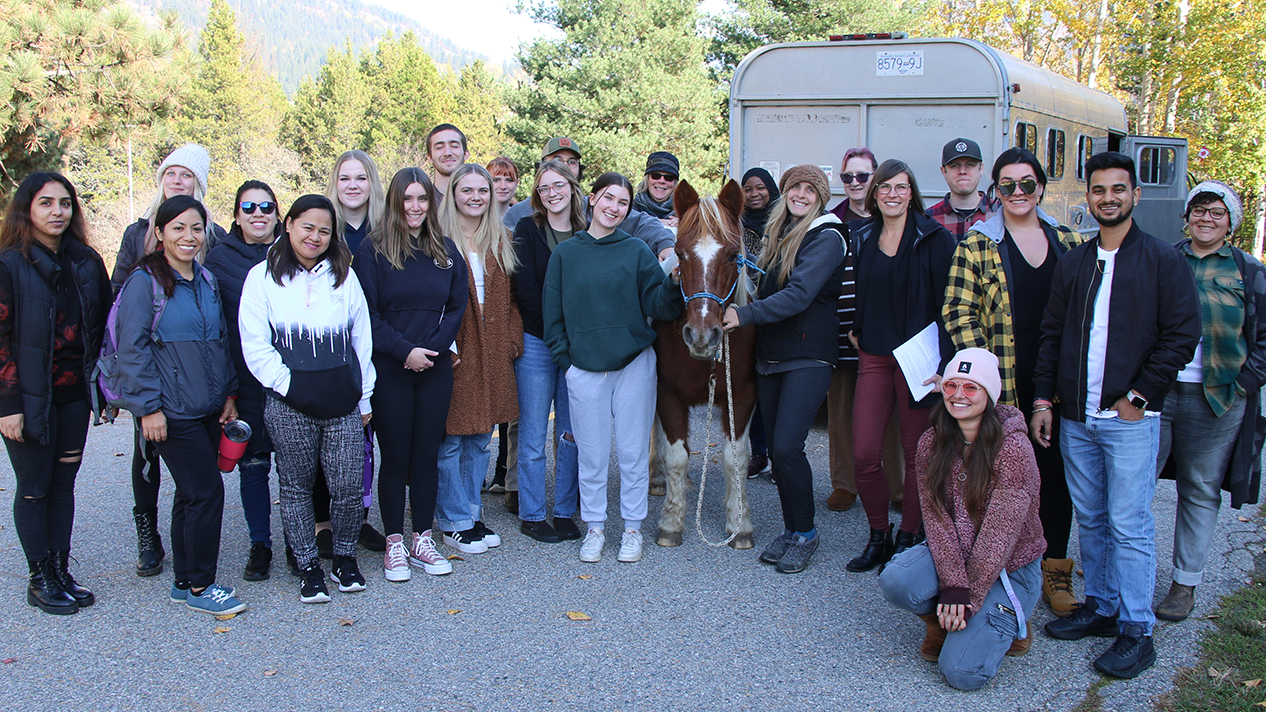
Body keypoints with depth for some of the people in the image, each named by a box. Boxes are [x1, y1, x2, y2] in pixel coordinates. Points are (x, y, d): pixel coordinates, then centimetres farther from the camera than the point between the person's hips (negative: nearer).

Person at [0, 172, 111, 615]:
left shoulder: (87, 263, 5)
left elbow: (103, 326, 12)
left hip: (74, 395, 4)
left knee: (64, 482, 11)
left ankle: (61, 571, 21)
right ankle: (40, 580, 16)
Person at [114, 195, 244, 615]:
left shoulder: (207, 281, 12)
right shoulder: (145, 281, -9)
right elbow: (132, 349, -12)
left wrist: (229, 394, 13)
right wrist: (149, 407, -15)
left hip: (207, 407, 7)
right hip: (172, 411, -7)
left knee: (192, 493, 13)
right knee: (207, 491, -7)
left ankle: (185, 581, 23)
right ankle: (199, 587, 6)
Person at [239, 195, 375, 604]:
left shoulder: (344, 276, 10)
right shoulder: (263, 277, 2)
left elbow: (362, 339, 13)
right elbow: (254, 345, -2)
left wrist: (364, 397, 11)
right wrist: (287, 384, -10)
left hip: (342, 404, 2)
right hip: (288, 406, -1)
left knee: (348, 486, 0)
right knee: (296, 487, 7)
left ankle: (345, 559, 21)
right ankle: (308, 567, 21)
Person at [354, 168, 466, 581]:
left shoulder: (446, 251, 9)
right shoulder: (374, 250, -3)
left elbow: (457, 306, 7)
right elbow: (367, 314, -7)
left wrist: (433, 347, -7)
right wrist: (404, 350, -16)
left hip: (436, 368, 3)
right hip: (389, 370, -3)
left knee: (427, 455, 8)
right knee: (395, 457, 3)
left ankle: (422, 539, 18)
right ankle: (394, 543, 13)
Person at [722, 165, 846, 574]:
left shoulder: (826, 239, -9)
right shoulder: (778, 235, 16)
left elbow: (799, 295, -20)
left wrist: (745, 315, -24)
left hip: (808, 358, -7)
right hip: (770, 355, 7)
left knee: (787, 445, -13)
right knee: (775, 447, 8)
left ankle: (805, 533, 4)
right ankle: (790, 529, 22)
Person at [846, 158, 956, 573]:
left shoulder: (934, 239, -5)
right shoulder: (863, 238, 11)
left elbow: (946, 300, -9)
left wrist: (942, 359, -15)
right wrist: (856, 330, 10)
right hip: (873, 357, 4)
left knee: (916, 454, 5)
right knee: (864, 456, -2)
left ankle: (908, 540, 19)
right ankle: (878, 537, 17)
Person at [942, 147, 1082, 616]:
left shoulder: (1069, 242, 11)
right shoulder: (977, 245, 0)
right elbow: (958, 313, -5)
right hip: (1003, 385, -3)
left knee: (1055, 473, 7)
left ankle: (1055, 570, 20)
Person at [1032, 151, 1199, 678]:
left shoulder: (1163, 260, -1)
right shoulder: (1072, 263, 13)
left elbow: (1182, 335, -5)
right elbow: (1052, 335, 15)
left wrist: (1138, 396, -10)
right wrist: (1043, 400, 7)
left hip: (1130, 418, -5)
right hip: (1075, 418, 5)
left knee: (1129, 525, -4)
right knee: (1090, 521, 12)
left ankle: (1137, 631, 4)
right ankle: (1101, 608, 25)